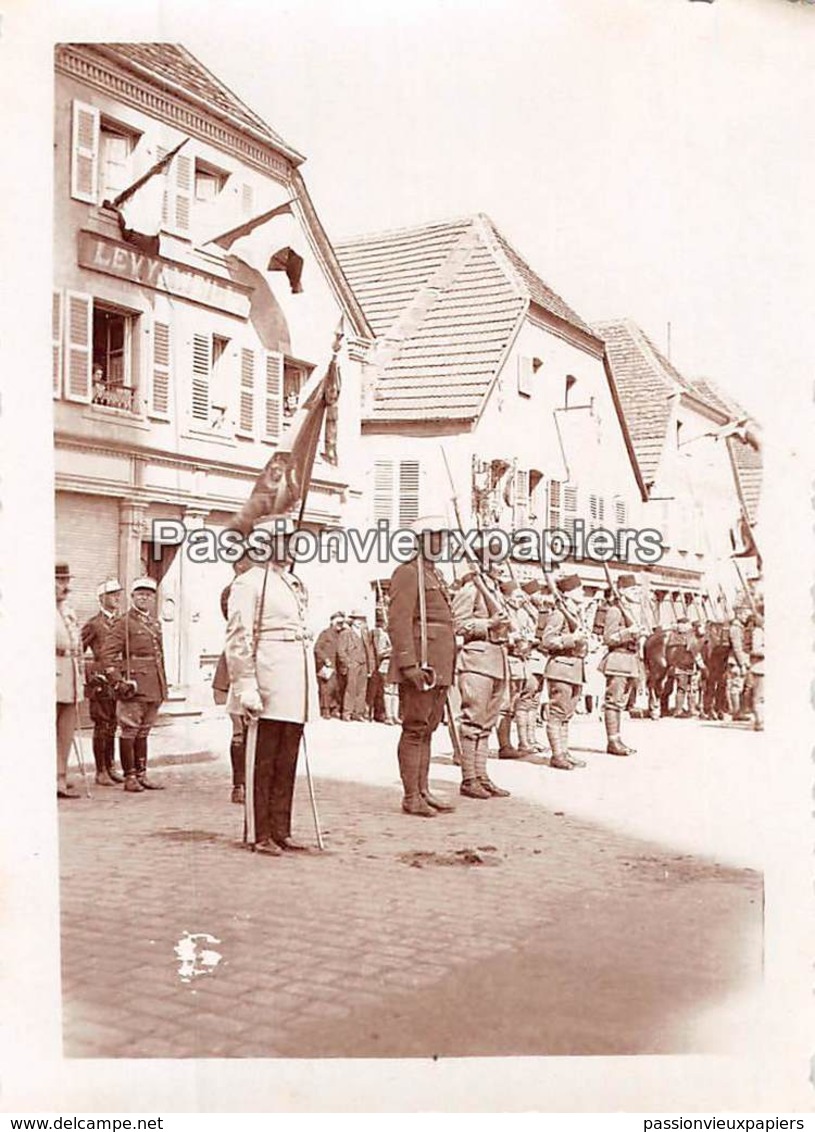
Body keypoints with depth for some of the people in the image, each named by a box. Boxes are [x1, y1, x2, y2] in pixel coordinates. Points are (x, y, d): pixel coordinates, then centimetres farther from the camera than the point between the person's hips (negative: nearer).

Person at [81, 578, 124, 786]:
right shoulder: (93, 624, -7)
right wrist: (89, 673, -12)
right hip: (100, 683, -6)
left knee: (112, 728, 12)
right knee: (102, 728, -2)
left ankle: (111, 768, 19)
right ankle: (101, 772, 5)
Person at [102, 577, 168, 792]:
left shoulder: (155, 623, 17)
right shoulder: (123, 623, -4)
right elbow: (108, 654, -10)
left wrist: (163, 686, 17)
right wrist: (118, 682, -16)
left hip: (154, 688, 7)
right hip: (134, 686, -7)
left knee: (144, 732, 12)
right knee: (129, 731, 0)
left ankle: (142, 774, 18)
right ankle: (130, 777, 5)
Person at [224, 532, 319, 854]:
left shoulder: (295, 583, 19)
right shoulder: (249, 582, -5)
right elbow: (238, 638, -11)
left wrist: (310, 682, 18)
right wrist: (246, 687, -17)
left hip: (297, 685, 8)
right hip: (268, 687, -8)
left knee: (287, 764, 12)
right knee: (262, 764, 1)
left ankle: (280, 831, 21)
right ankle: (258, 835, 10)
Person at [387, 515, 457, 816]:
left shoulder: (435, 575, 22)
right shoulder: (408, 573, -8)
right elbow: (398, 622, -17)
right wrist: (408, 664, -24)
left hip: (439, 669, 9)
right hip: (421, 667, -9)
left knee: (428, 730, 13)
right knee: (415, 730, -4)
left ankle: (423, 791, 19)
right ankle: (411, 797, 1)